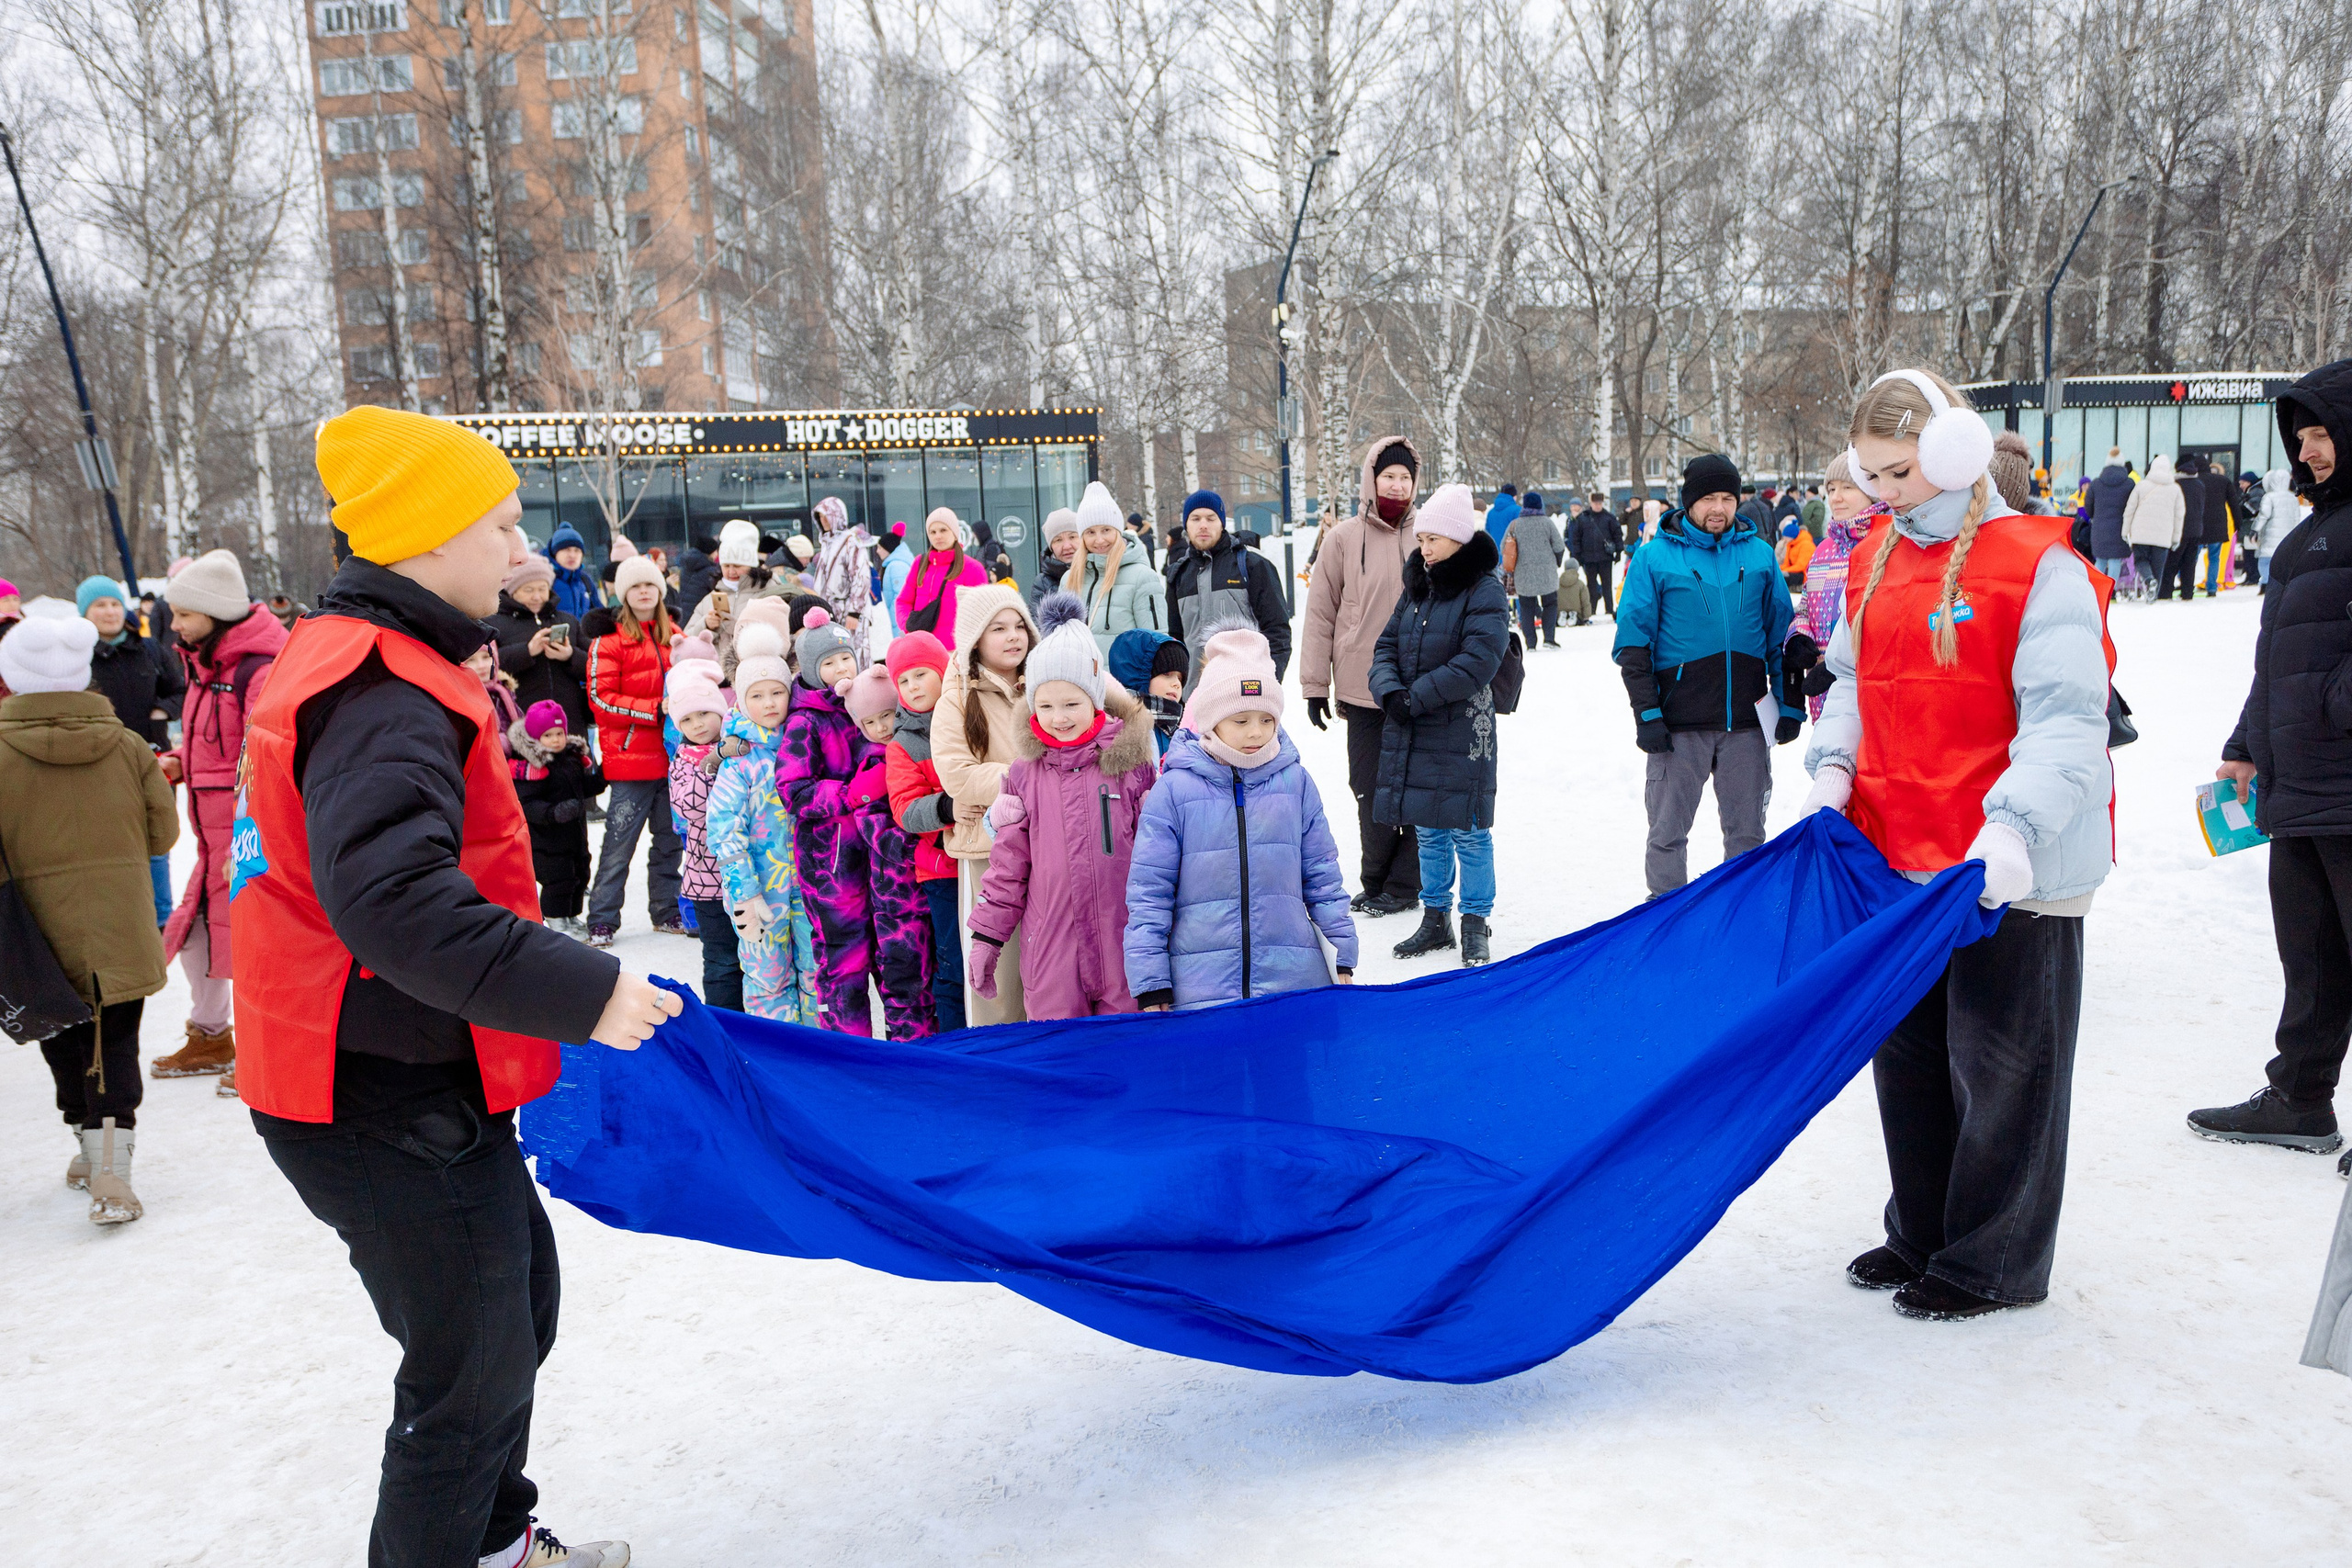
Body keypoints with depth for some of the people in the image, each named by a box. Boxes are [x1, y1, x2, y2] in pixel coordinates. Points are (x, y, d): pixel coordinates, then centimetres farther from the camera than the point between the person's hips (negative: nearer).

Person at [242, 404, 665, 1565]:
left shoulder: (344, 657, 12)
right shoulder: (384, 692, -23)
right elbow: (391, 899, -36)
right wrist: (581, 991, -35)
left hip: (404, 1081, 11)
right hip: (389, 1106, -11)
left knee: (518, 1296, 24)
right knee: (473, 1369, 1)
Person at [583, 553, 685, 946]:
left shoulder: (672, 634, 14)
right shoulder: (609, 638, -3)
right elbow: (601, 697, -10)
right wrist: (655, 710, -18)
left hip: (671, 755, 5)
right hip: (630, 756, -5)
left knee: (671, 838, 11)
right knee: (619, 844, -2)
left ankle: (666, 911, 23)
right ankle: (602, 921, 6)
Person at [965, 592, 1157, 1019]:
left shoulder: (1132, 765, 0)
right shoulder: (1024, 775, 6)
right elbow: (1008, 864, 11)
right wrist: (987, 935, 9)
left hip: (1124, 943, -1)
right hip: (1050, 947, 2)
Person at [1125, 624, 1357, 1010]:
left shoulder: (1295, 782, 5)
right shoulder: (1174, 790, -3)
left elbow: (1322, 875, 12)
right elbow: (1148, 891, -1)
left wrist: (1344, 954, 10)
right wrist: (1149, 984, -4)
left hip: (1295, 981, 2)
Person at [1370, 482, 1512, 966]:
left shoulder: (1485, 591, -8)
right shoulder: (1416, 587, 12)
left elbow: (1476, 662, -18)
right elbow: (1386, 647, 10)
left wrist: (1417, 697, -18)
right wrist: (1390, 691, -10)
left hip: (1462, 733, -6)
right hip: (1410, 733, 6)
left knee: (1467, 830, 1)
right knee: (1427, 830, 14)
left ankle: (1476, 925, 15)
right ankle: (1436, 919, 26)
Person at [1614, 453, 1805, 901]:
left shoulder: (1759, 554, 9)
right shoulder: (1654, 557, 0)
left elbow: (1783, 633, 14)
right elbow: (1633, 642, -2)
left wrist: (1790, 704, 10)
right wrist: (1647, 713, -8)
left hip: (1747, 720, 3)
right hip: (1681, 722, -2)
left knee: (1747, 832, 10)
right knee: (1668, 831, 3)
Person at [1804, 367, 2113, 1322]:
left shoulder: (2035, 562, -13)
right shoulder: (1875, 561, 9)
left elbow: (2067, 717, -18)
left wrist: (2014, 825, -30)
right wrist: (1834, 766, 0)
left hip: (2011, 870, -7)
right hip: (1898, 855, 8)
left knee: (2000, 1064, 5)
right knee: (1909, 1051, 18)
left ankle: (1992, 1265, 22)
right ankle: (1921, 1234, 35)